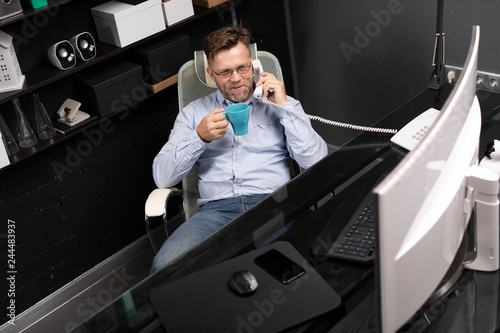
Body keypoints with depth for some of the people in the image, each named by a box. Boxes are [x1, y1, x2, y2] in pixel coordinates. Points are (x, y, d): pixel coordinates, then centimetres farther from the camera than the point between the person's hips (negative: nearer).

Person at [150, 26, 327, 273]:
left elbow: (317, 161, 4)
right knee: (165, 265, -30)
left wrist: (284, 106, 1)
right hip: (218, 208, 1)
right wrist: (199, 137, -4)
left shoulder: (282, 104, 19)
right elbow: (162, 178, 10)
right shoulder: (194, 113, 19)